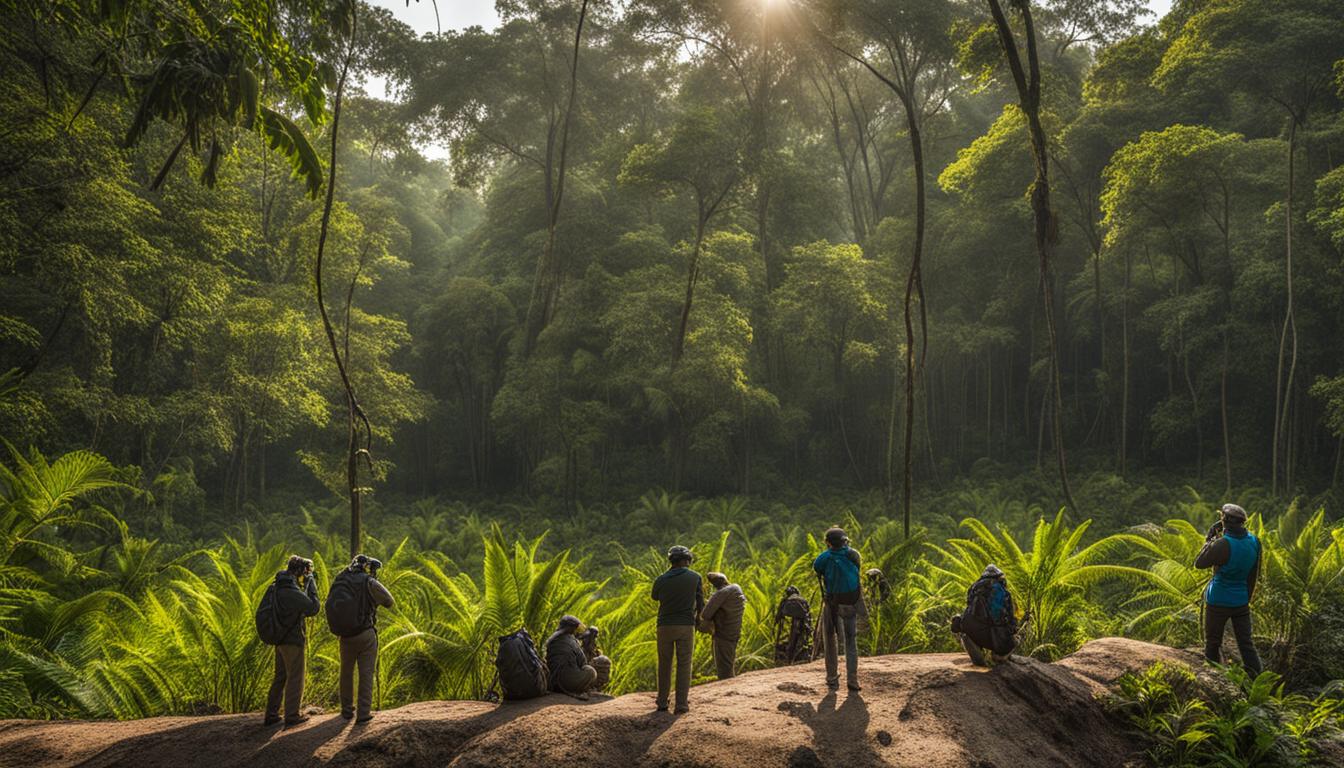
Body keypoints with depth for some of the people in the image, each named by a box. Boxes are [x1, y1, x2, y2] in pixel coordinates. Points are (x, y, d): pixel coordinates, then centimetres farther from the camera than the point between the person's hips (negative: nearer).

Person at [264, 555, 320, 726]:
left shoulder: (278, 587, 6)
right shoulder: (292, 592, -22)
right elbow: (314, 608, -16)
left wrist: (305, 588, 6)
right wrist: (311, 586, -10)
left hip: (280, 639, 9)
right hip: (293, 640, -9)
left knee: (279, 677, 17)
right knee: (295, 678, 2)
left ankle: (271, 714, 21)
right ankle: (292, 715, 8)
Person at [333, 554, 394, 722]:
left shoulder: (339, 582, 1)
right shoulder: (369, 583, -11)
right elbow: (388, 601, -2)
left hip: (346, 635, 4)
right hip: (366, 635, -4)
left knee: (347, 673, 18)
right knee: (366, 673, 3)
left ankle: (347, 710, 27)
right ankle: (363, 713, 0)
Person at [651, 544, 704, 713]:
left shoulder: (661, 580, 1)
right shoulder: (695, 577, -1)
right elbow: (700, 604, 6)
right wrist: (698, 616, 28)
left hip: (665, 626, 2)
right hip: (686, 626, -1)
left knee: (664, 666, 12)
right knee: (684, 666, 5)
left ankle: (662, 703, 13)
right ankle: (682, 704, 0)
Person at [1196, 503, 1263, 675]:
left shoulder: (1222, 545, -25)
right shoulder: (1254, 542, -3)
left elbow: (1199, 563, -13)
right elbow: (1254, 575, 8)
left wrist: (1210, 538, -8)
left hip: (1219, 602, -5)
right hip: (1242, 601, 5)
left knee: (1213, 643, 11)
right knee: (1246, 643, 7)